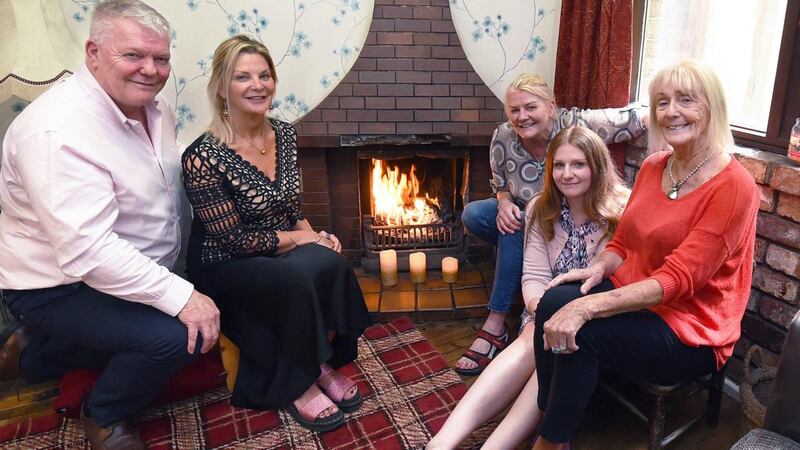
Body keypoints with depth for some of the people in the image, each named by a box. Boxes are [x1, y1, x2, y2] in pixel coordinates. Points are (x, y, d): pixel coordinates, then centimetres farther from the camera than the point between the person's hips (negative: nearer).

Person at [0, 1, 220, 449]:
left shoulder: (154, 107, -1)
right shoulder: (59, 131, -28)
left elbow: (173, 182, 12)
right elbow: (87, 251, -35)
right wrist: (179, 296, -34)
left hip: (122, 276, 9)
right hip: (58, 287, -9)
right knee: (177, 336, -26)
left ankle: (36, 353, 28)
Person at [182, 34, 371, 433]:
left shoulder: (285, 135, -1)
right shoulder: (203, 157, -21)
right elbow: (233, 240, -18)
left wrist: (312, 234, -7)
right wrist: (299, 239, -14)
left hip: (282, 255, 6)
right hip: (224, 270, -5)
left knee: (329, 264, -26)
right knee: (302, 277, -32)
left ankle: (319, 362, -3)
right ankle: (295, 385, -8)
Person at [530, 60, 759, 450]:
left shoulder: (733, 186, -16)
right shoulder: (653, 167, 5)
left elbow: (677, 279, -23)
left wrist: (589, 306, -34)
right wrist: (597, 269, -14)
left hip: (690, 331, -5)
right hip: (633, 297, 6)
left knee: (580, 330, -29)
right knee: (556, 301, -23)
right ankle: (550, 417, -5)